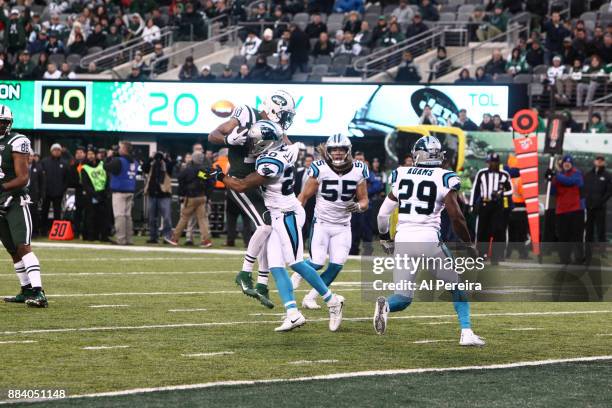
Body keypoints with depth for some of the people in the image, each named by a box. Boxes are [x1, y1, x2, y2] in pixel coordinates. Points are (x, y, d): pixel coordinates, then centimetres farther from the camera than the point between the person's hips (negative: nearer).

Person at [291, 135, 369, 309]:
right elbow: (304, 196, -4)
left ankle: (310, 298, 7)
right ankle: (298, 273, 22)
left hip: (343, 226, 3)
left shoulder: (358, 171, -3)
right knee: (317, 263, -12)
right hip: (321, 222, -3)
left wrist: (358, 206, -19)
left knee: (336, 265, -8)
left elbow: (364, 201, 4)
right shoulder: (320, 169, -11)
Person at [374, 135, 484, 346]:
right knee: (457, 287, 18)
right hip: (429, 240, -3)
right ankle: (466, 333, 7)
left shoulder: (401, 175, 8)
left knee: (403, 298, 10)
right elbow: (456, 217, -8)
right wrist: (469, 245, 7)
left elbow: (383, 214, 13)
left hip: (403, 241, 3)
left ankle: (385, 305, -24)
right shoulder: (444, 179, -3)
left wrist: (385, 239, 30)